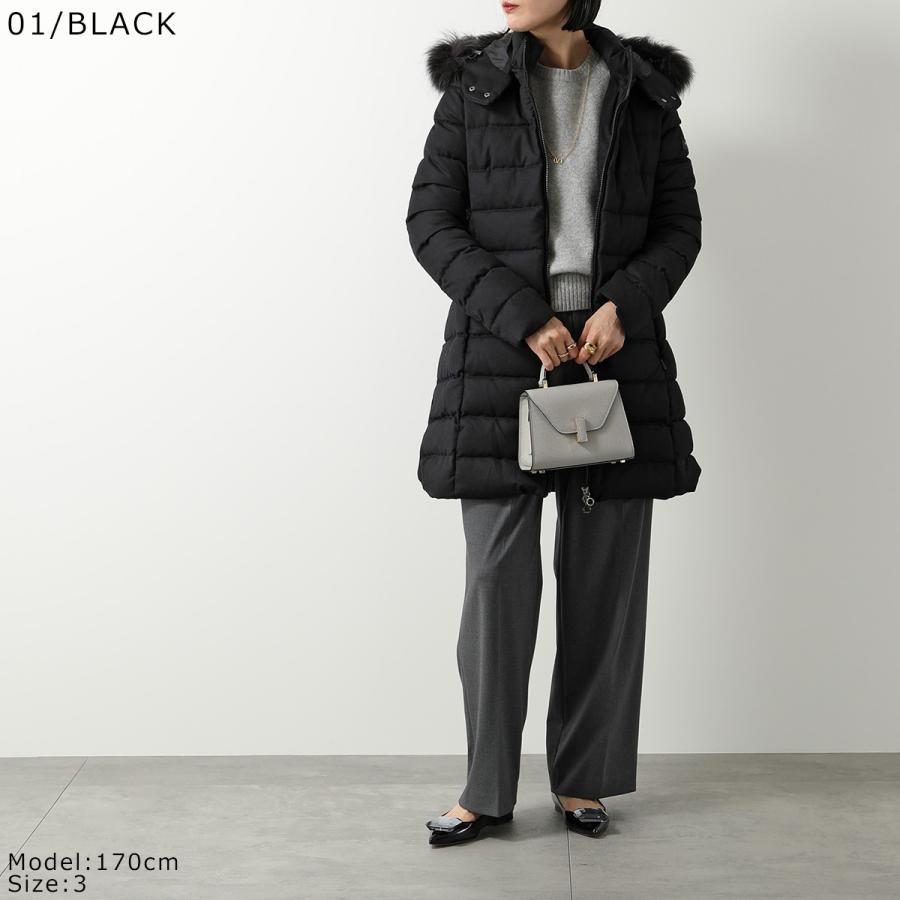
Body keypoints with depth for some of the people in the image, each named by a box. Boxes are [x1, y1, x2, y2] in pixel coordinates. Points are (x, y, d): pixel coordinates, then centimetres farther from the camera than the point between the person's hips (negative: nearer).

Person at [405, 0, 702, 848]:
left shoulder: (646, 90, 7)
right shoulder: (474, 85, 2)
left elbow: (679, 226, 7)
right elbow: (431, 222, -3)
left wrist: (625, 305, -12)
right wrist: (522, 317, -14)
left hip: (616, 354, 2)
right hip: (499, 357, -1)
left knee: (605, 578, 5)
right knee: (496, 577, -2)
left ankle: (584, 778, 21)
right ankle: (487, 789, 12)